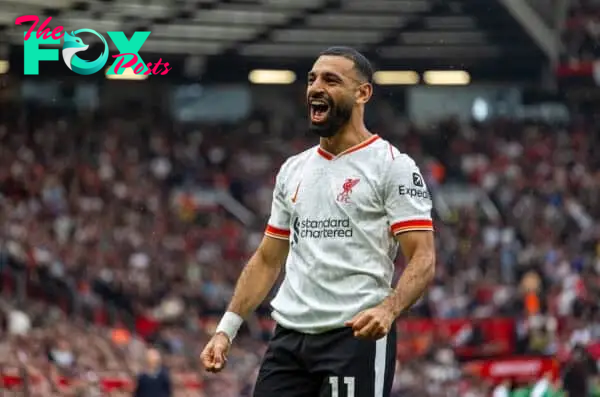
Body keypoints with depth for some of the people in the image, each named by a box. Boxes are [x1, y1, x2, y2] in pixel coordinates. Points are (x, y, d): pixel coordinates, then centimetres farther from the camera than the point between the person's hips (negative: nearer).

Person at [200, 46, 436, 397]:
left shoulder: (392, 166, -4)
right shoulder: (293, 170, 17)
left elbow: (423, 259, -11)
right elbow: (267, 260, 23)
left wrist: (388, 309, -30)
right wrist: (226, 329, 13)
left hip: (357, 336, -7)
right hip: (289, 337, 7)